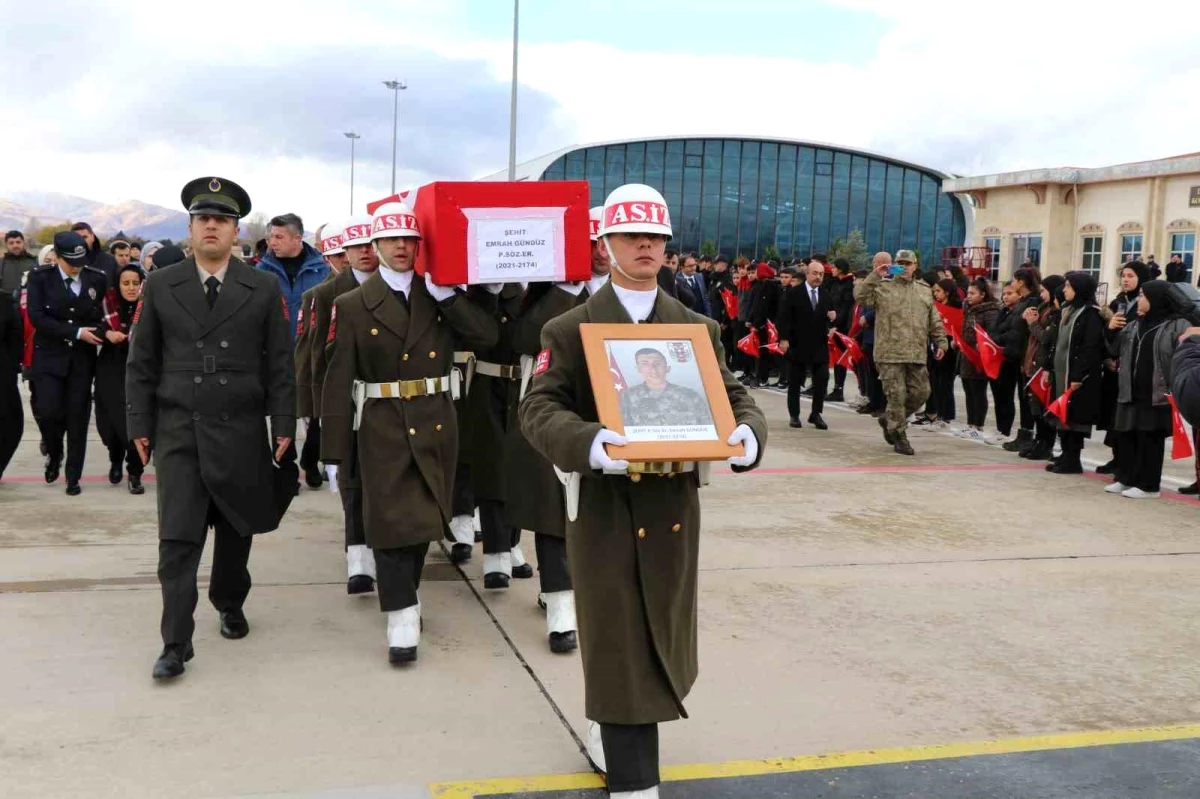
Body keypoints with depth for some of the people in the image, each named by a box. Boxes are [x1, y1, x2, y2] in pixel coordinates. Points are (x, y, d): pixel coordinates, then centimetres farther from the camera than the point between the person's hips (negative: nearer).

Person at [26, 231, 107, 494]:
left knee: (78, 418, 2)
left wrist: (103, 331, -8)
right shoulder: (40, 278, -3)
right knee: (48, 411, -11)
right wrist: (76, 332, -16)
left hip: (82, 358, 1)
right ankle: (54, 454, 21)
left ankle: (73, 477, 12)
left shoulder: (96, 279, 2)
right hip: (49, 356, -1)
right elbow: (36, 317, -11)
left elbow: (101, 315, 13)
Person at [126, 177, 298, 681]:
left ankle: (230, 605, 37)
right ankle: (176, 644, 1)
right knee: (178, 538, -4)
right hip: (178, 431, 0)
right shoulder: (159, 286, 4)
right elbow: (141, 362, 6)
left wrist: (284, 426, -1)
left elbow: (279, 364, 3)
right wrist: (139, 425, 2)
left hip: (241, 431, 1)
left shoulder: (264, 289, 2)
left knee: (235, 529, 13)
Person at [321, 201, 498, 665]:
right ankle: (402, 617, 2)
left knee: (424, 518, 14)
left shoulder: (443, 296, 6)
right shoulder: (353, 305, -3)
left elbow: (487, 336, -7)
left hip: (436, 425, 3)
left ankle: (405, 593, 34)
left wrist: (443, 293, -13)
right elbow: (338, 382, -6)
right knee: (391, 520, -5)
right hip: (383, 428, -3)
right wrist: (335, 452, -9)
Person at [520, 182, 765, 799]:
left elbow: (735, 400, 5)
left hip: (674, 503, 4)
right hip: (603, 504, -4)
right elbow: (539, 408, -11)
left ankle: (610, 729, 42)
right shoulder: (570, 330, -3)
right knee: (621, 644, 1)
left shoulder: (698, 329, 7)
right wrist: (589, 443, -32)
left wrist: (748, 435, -20)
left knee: (662, 632, 16)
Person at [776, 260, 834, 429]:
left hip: (820, 345, 3)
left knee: (822, 379, -3)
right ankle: (794, 415, 13)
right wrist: (783, 338, -15)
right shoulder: (794, 293, -4)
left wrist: (833, 317, -9)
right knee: (796, 380, 5)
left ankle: (816, 414, 7)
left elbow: (831, 316, 15)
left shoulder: (826, 295, 9)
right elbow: (784, 317, -7)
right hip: (798, 344, -3)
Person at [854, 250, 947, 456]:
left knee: (920, 392, 6)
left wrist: (940, 343, 12)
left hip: (916, 354, 5)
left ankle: (889, 420, 26)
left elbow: (934, 321, 19)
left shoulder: (924, 290, 16)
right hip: (890, 353, -5)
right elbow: (860, 296, -14)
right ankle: (899, 436, 9)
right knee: (896, 395, -4)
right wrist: (875, 276, -16)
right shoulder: (882, 287, 2)